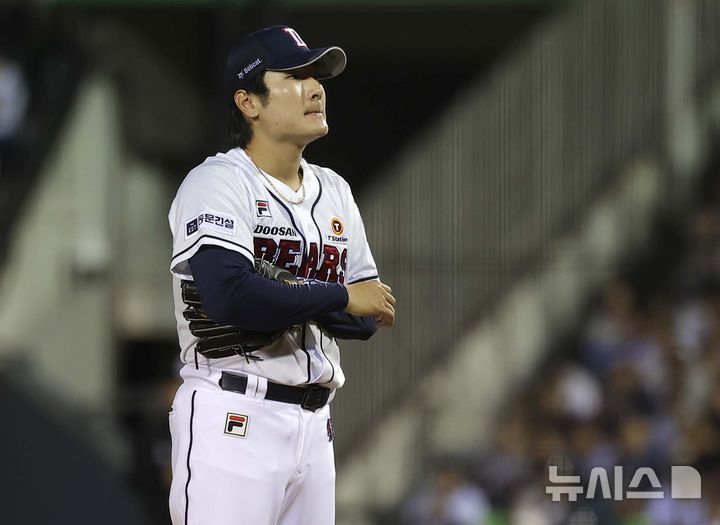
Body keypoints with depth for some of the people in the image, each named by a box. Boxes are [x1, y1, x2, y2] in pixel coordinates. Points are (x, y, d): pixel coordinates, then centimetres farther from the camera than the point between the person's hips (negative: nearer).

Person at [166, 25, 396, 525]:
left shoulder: (334, 191, 16)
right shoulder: (218, 183, -7)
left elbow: (371, 316, 12)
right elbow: (229, 297, -24)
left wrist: (288, 302, -8)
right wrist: (340, 299, -13)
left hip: (314, 425, 7)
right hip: (233, 422, -7)